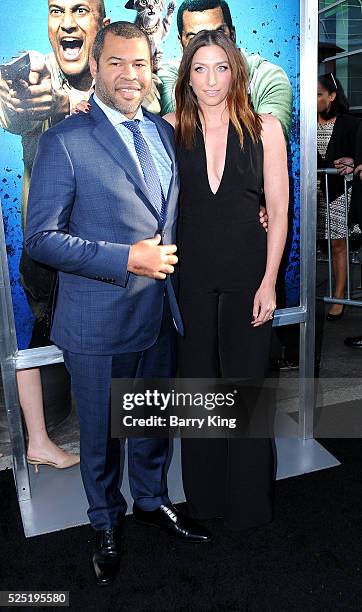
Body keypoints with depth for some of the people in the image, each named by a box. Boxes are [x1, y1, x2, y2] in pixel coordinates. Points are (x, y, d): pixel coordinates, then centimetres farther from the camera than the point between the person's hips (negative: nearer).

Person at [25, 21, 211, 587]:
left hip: (161, 311, 6)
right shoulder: (64, 142, -12)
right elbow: (41, 238, -16)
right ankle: (106, 523, 40)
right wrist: (127, 259, -22)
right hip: (100, 321, -5)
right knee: (101, 432, 14)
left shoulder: (165, 132, 8)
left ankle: (152, 500, 48)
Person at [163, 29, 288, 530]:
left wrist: (269, 282, -7)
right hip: (190, 276, 2)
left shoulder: (265, 129, -2)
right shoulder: (171, 129, 2)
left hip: (247, 275, -1)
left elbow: (279, 210, -3)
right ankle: (204, 496, 33)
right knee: (197, 383, 12)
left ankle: (248, 501, 30)